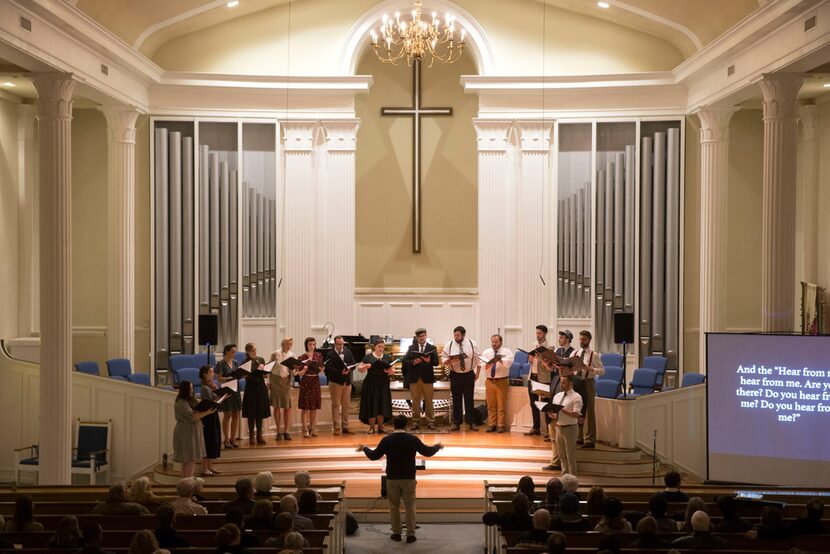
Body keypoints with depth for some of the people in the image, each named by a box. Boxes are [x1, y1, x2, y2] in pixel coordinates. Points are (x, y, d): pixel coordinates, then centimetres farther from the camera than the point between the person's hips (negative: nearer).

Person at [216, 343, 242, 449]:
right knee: (227, 415, -1)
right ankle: (227, 440, 6)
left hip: (235, 390, 6)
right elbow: (219, 379, -12)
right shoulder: (221, 364, -8)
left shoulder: (235, 363, 10)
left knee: (236, 415, 6)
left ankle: (233, 438, 16)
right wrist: (231, 378, -23)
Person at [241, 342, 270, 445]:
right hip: (251, 388, -4)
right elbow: (246, 377, -10)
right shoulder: (245, 362, -4)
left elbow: (266, 374, 10)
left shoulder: (261, 360, 8)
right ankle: (251, 436, 8)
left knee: (260, 413, 8)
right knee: (251, 413, 0)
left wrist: (264, 373, -12)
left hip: (261, 387, 4)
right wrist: (257, 371, -22)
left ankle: (259, 435, 16)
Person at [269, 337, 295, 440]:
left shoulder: (292, 356, 4)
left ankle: (286, 431, 9)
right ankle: (278, 431, 10)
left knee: (287, 407, -1)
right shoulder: (275, 354, -1)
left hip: (286, 381, 1)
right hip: (275, 379, -1)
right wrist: (268, 381, 0)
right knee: (276, 407, 2)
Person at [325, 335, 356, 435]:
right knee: (336, 405, -1)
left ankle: (345, 427, 16)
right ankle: (336, 428, 2)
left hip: (347, 382, 5)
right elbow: (329, 368, -16)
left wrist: (348, 369, -18)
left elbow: (353, 364, 4)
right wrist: (340, 372, -27)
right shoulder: (331, 354, -8)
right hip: (335, 382, -5)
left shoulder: (348, 352, 7)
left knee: (346, 405, 9)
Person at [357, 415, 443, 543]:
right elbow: (427, 452, 3)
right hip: (409, 478, 0)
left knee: (394, 506, 13)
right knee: (410, 506, 8)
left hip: (392, 478, 0)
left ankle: (396, 533, 17)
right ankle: (410, 534, 8)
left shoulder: (386, 440, -9)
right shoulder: (413, 439, -9)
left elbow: (374, 456, 0)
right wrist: (438, 446, 23)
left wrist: (364, 448, 19)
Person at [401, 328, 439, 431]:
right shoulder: (411, 348, 10)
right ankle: (415, 422, 9)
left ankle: (430, 422, 4)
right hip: (414, 378, 1)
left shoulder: (432, 348, 7)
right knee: (415, 401, 4)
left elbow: (436, 362, -2)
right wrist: (413, 362, -15)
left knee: (428, 401, 1)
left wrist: (429, 361, -22)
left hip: (427, 378, -1)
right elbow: (405, 361, 3)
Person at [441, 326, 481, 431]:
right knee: (456, 400, 2)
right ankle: (456, 423, 9)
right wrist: (448, 361, -21)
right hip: (455, 375, 0)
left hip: (469, 375, 0)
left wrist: (477, 373, 2)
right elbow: (443, 359, 1)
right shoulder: (449, 345, -1)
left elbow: (478, 359, 4)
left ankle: (471, 423, 9)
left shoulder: (472, 344, -1)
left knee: (469, 399, 3)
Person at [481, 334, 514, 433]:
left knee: (501, 404, -1)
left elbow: (508, 363, -20)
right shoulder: (486, 352, 9)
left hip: (501, 381, -3)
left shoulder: (507, 352, -1)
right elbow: (482, 363, -5)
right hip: (490, 381, 3)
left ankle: (501, 425, 5)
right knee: (491, 405, 7)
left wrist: (500, 360, -40)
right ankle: (491, 424, 14)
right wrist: (487, 364, -27)